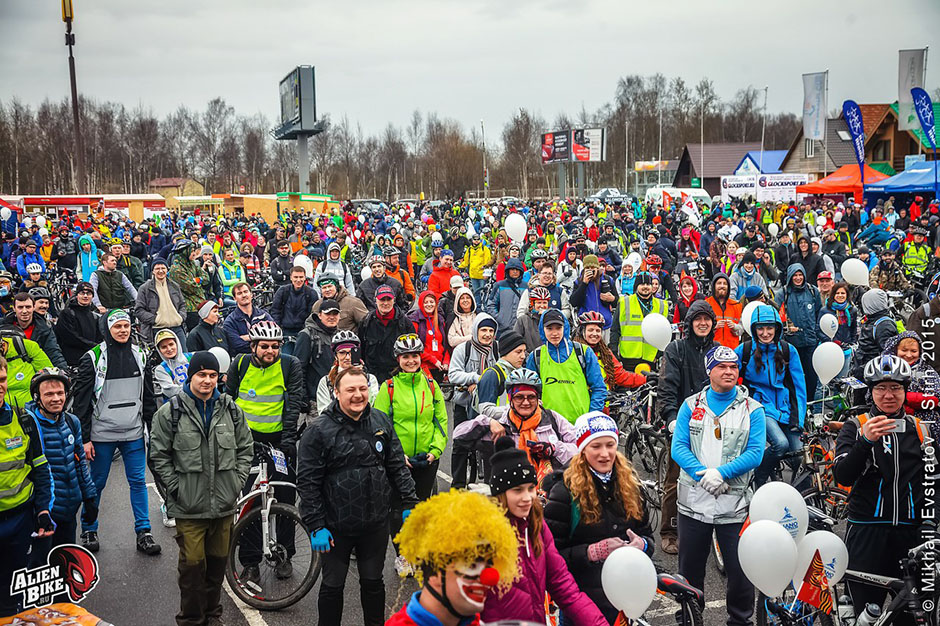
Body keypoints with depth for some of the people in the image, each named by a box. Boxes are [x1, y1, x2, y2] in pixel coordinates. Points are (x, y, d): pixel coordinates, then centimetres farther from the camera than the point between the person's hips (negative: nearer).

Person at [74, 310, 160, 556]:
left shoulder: (139, 356, 7)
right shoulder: (93, 358, -6)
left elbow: (149, 397, 13)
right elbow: (81, 401, -5)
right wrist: (84, 439, -9)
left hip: (134, 434, 3)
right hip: (102, 434, -3)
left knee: (138, 481, 5)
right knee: (97, 483, 7)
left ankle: (143, 532, 11)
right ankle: (88, 531, 23)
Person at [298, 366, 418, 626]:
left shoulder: (381, 422, 1)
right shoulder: (319, 431, -12)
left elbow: (398, 466, 9)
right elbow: (307, 482, -11)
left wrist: (409, 502, 4)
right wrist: (315, 525, -14)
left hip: (376, 524, 3)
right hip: (337, 527, -3)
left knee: (373, 582, 17)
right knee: (332, 585, 10)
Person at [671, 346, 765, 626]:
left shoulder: (752, 409, 2)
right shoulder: (691, 406, 6)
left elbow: (755, 452, -8)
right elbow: (679, 447, -2)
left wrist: (721, 473, -19)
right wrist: (702, 475, -16)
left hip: (735, 503, -1)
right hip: (693, 501, 2)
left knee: (741, 570, 2)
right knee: (689, 570, 11)